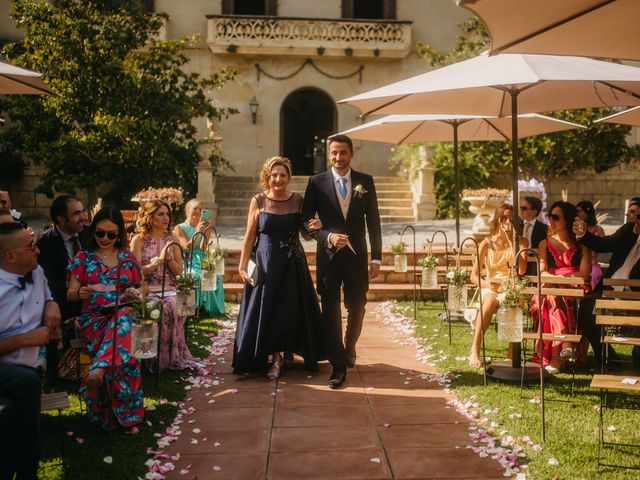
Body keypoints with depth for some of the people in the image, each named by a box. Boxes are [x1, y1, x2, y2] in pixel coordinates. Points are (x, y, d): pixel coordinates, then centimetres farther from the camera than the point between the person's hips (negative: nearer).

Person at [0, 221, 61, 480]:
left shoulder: (37, 274, 11)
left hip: (22, 370, 5)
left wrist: (52, 305, 11)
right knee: (27, 382, -36)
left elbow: (47, 297, 35)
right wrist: (25, 339, -13)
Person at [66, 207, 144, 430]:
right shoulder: (82, 258, 10)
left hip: (123, 312, 1)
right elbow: (70, 295, 6)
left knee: (124, 319, -40)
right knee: (122, 341, -35)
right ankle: (124, 410, -33)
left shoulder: (128, 257, 15)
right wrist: (80, 292, -19)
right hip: (94, 317, -1)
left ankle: (99, 369, -52)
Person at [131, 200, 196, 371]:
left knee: (177, 306, -30)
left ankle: (175, 357, -20)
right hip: (147, 291, -3)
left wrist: (169, 259, -7)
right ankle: (159, 360, -20)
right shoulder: (138, 240, 2)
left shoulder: (172, 240, 14)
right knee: (166, 309, -32)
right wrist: (159, 260, -14)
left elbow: (179, 271, 12)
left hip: (169, 291, 3)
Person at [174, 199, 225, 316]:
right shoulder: (179, 228, 7)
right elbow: (187, 247, -8)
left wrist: (206, 231, -8)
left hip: (201, 260, 3)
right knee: (196, 276, -36)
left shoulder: (204, 227, 15)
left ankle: (209, 307, -21)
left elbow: (202, 249, 2)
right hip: (187, 262, -3)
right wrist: (197, 232, -18)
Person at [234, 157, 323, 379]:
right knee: (266, 310, 4)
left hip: (292, 264, 1)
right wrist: (242, 265, -4)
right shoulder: (258, 201, -3)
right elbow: (249, 236, 0)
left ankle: (289, 350, 26)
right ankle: (275, 357, 20)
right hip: (265, 264, -1)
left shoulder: (298, 200, 1)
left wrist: (316, 226, -16)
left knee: (292, 309, 6)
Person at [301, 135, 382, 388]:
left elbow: (373, 222, 4)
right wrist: (328, 237, -16)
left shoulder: (365, 182, 3)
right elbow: (306, 222, 0)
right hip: (328, 255, -1)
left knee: (356, 307, 12)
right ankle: (338, 365, 9)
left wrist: (376, 258, 1)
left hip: (356, 255, 1)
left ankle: (349, 348, 40)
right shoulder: (316, 183, -1)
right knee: (331, 311, 0)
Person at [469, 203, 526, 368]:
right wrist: (486, 283, -19)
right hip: (490, 288, 0)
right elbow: (474, 276, 4)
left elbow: (521, 271, -7)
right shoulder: (487, 243, 9)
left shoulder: (522, 242, 11)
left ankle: (513, 352, -37)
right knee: (490, 301, -37)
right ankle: (475, 351, -40)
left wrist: (512, 242, -6)